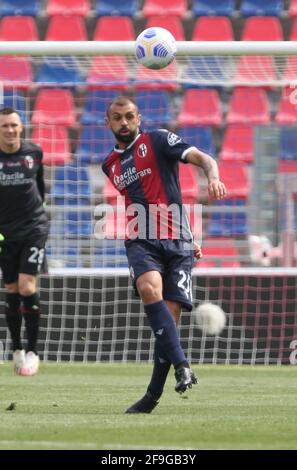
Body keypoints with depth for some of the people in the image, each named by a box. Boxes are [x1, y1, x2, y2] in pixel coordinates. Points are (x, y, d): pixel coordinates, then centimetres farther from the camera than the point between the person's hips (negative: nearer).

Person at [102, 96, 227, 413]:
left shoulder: (157, 141, 4)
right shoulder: (111, 165, 19)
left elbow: (202, 158, -8)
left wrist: (213, 177, -31)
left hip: (177, 243, -2)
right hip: (142, 242, 2)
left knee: (170, 316, -8)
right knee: (149, 289, -30)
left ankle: (153, 395, 4)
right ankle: (181, 365, -36)